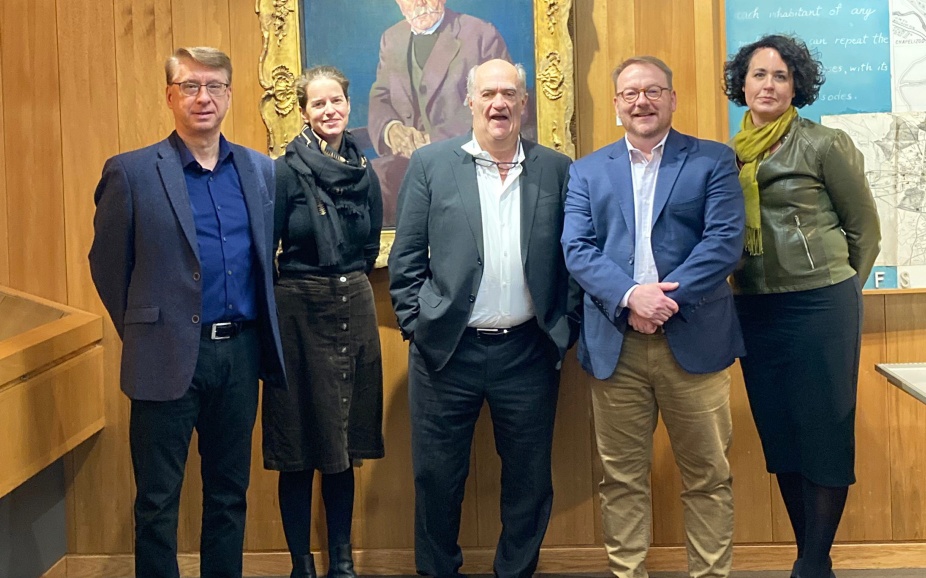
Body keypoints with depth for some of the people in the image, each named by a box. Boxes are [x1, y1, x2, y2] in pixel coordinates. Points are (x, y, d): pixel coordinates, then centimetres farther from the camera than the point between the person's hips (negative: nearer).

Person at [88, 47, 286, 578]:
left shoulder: (260, 170, 8)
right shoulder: (131, 172, -5)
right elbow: (108, 264, 1)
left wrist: (262, 341, 12)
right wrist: (140, 333, 5)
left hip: (240, 353, 4)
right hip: (169, 356, -4)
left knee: (230, 493, 14)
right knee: (158, 501, 6)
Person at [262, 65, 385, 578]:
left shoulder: (364, 171, 7)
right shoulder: (287, 171, -8)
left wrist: (350, 283, 13)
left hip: (354, 309, 5)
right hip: (301, 312, -4)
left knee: (343, 445, 11)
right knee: (299, 451, 2)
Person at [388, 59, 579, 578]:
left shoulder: (557, 170, 5)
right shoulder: (432, 164, 2)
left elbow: (574, 259, 7)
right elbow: (406, 257, 2)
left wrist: (566, 330, 1)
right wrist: (416, 325, -3)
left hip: (529, 352, 1)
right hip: (447, 350, -1)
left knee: (529, 478, 10)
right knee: (437, 476, 9)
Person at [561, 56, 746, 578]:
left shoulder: (714, 161, 7)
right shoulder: (588, 172, 13)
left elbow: (725, 241, -5)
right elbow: (577, 249, 1)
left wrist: (666, 297, -16)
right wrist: (630, 296, -16)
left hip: (694, 339, -1)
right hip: (614, 346, 2)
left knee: (708, 476, 5)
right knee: (622, 477, 8)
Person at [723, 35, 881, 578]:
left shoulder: (825, 144, -4)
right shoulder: (728, 155, 8)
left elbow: (865, 228, 2)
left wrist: (838, 288, 7)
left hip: (820, 305, -5)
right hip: (755, 310, 5)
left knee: (824, 432, 0)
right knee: (779, 433, 10)